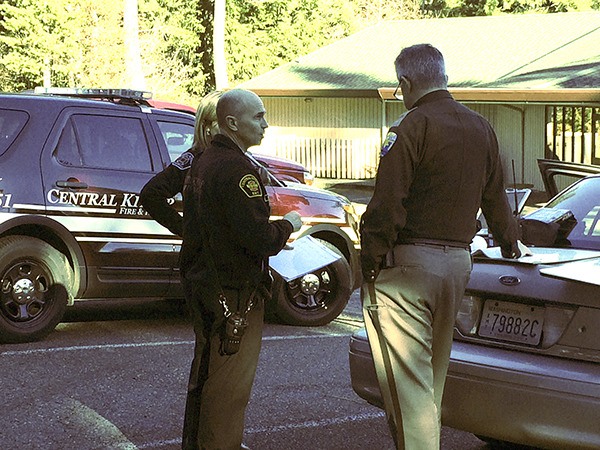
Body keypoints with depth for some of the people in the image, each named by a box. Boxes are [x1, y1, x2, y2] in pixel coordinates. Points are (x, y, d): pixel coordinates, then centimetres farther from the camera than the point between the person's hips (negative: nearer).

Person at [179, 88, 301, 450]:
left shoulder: (204, 163, 12)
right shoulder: (237, 169, -20)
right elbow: (259, 238, -25)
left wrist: (272, 237, 16)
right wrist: (288, 225, -6)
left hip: (202, 282, 11)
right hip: (232, 292, -11)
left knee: (206, 370, 21)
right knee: (230, 379, -2)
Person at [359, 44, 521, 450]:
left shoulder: (412, 127, -11)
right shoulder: (481, 129, 12)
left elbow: (386, 206, -17)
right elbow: (495, 199, 24)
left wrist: (370, 264, -11)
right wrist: (509, 244, 41)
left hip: (409, 263, -8)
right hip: (459, 260, 8)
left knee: (408, 381, -6)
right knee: (434, 369, 20)